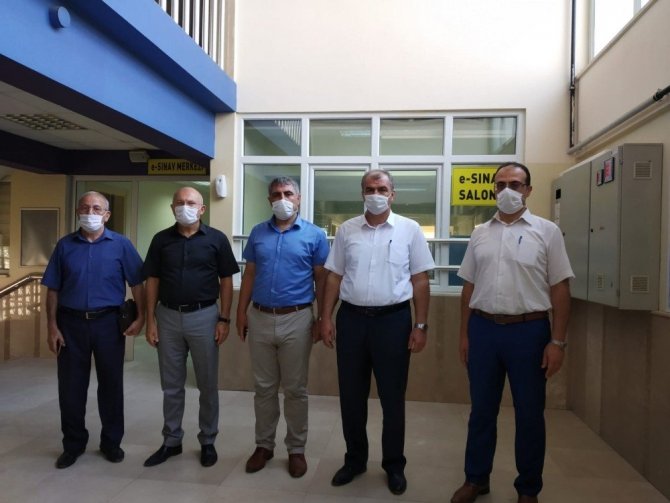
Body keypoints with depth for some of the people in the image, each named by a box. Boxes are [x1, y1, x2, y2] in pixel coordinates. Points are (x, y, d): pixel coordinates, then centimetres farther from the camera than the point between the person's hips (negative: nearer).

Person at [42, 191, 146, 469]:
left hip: (109, 323, -1)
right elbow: (53, 289, 5)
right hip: (71, 323, 2)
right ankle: (73, 444, 28)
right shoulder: (64, 245, 4)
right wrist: (52, 326, -1)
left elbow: (137, 283, -2)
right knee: (71, 386, 9)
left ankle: (111, 442, 26)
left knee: (111, 384, 9)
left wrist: (140, 317, -9)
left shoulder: (121, 245, -1)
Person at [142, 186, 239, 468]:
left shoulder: (216, 239, -2)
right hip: (168, 317, 2)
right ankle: (171, 441, 28)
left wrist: (224, 319, -6)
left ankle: (208, 441, 24)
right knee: (171, 385, 13)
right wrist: (151, 320, 0)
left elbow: (226, 281, -1)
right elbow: (152, 281, 6)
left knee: (207, 384, 8)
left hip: (204, 316, -2)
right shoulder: (161, 240, 5)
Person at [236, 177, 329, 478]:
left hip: (297, 320, -3)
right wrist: (241, 312, 5)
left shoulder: (314, 235, -1)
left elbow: (321, 279, -1)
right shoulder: (258, 233, 8)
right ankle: (264, 444, 29)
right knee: (264, 387, 13)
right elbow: (249, 275, 10)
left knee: (295, 389, 8)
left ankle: (296, 449, 24)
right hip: (260, 318, 3)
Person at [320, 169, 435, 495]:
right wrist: (326, 318, 2)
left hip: (393, 319, -2)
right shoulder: (347, 230, 5)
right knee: (351, 395, 13)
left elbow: (420, 281, 0)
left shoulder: (410, 230, -1)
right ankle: (355, 459, 33)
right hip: (351, 318, 2)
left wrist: (420, 325, -5)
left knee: (392, 397, 10)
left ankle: (394, 465, 30)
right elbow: (334, 277, 7)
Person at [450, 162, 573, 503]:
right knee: (481, 410, 14)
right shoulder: (480, 234, 8)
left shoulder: (546, 232, -1)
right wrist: (464, 334, 7)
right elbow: (469, 287, 10)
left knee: (529, 414, 11)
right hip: (484, 329, 3)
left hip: (529, 330, -2)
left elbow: (560, 290, -3)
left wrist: (557, 341, -8)